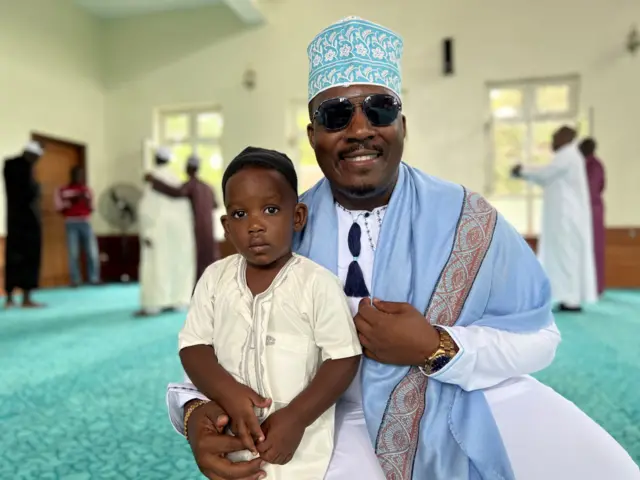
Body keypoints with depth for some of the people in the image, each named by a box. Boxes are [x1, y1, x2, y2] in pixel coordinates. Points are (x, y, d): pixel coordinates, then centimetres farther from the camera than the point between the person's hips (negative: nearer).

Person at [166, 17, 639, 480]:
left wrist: (436, 348, -25)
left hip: (465, 402, 1)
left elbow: (538, 335, -9)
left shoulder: (465, 217, -9)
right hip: (345, 414, 1)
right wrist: (197, 410, -26)